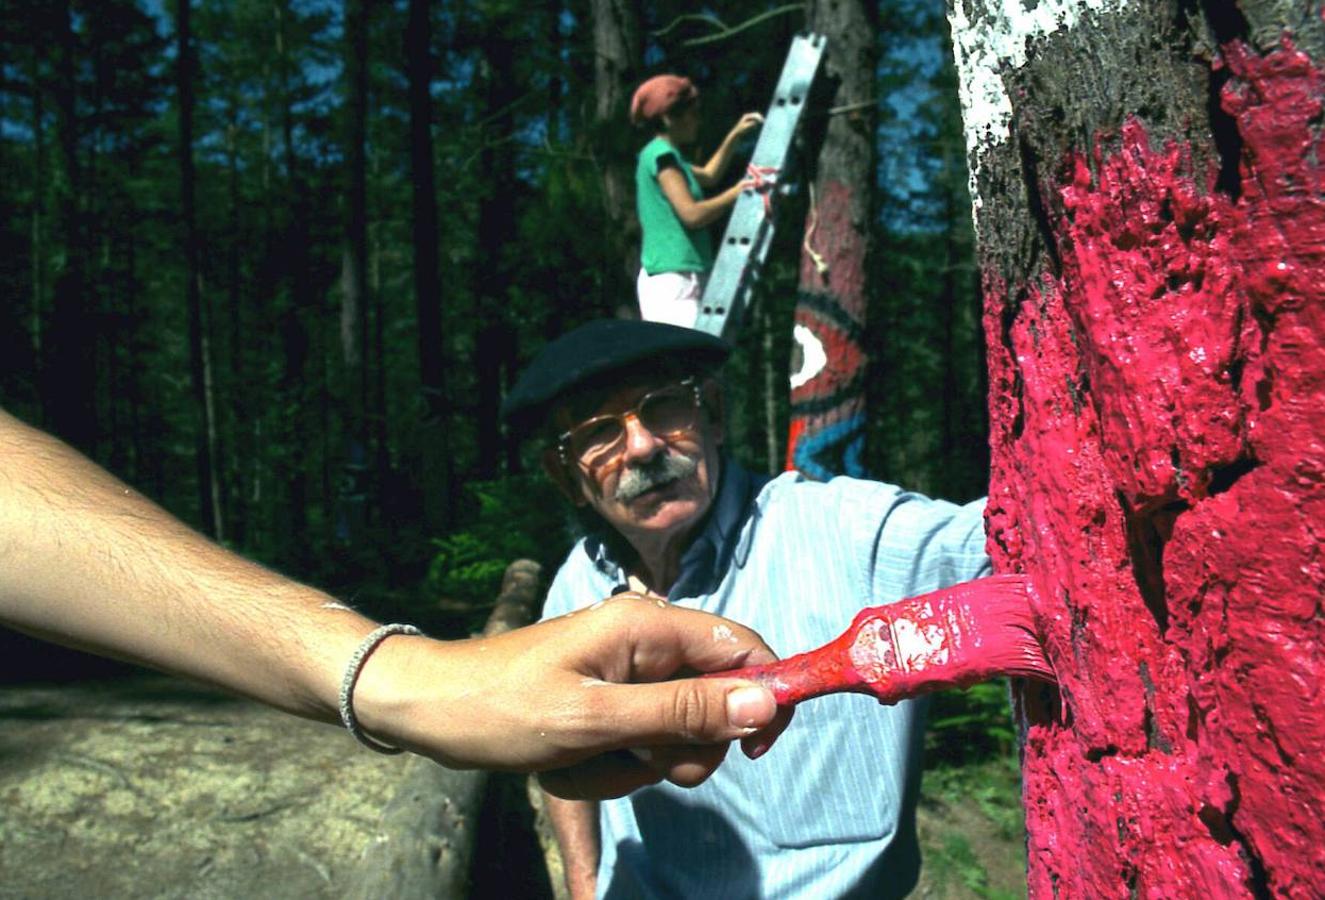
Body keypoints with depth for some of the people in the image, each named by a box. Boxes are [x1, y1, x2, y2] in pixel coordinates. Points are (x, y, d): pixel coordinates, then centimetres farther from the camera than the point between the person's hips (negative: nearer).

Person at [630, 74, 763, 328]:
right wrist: (736, 192, -6)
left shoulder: (665, 156, 21)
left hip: (676, 279, 10)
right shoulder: (661, 154, -8)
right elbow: (691, 214, -18)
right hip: (674, 278, -10)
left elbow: (709, 175, 38)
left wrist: (735, 135, 33)